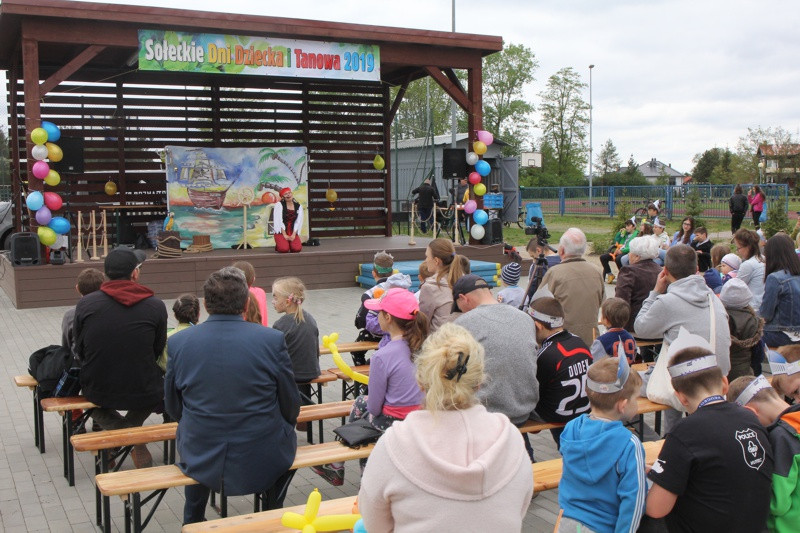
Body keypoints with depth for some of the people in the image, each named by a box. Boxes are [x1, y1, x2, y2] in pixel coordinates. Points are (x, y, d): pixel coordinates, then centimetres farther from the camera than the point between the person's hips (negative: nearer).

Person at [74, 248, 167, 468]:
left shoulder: (85, 304, -7)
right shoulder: (156, 306, -11)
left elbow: (79, 352, 3)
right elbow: (158, 351, 0)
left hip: (96, 392, 2)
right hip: (142, 394, -1)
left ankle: (117, 427, 9)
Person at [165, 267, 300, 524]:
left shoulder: (177, 343, -8)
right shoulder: (273, 340, -13)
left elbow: (173, 408, 5)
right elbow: (291, 408, -4)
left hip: (200, 462, 2)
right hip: (262, 462, -2)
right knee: (288, 434, 29)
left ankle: (193, 520, 43)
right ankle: (273, 513, 38)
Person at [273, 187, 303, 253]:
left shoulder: (298, 206, 8)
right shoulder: (279, 205, -2)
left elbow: (299, 222, 3)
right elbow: (278, 221, -8)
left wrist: (293, 235, -10)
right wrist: (285, 235, -15)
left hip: (293, 232, 3)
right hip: (281, 232, -3)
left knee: (297, 249, -24)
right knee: (284, 249, -28)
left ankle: (290, 243, 14)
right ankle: (278, 245, 10)